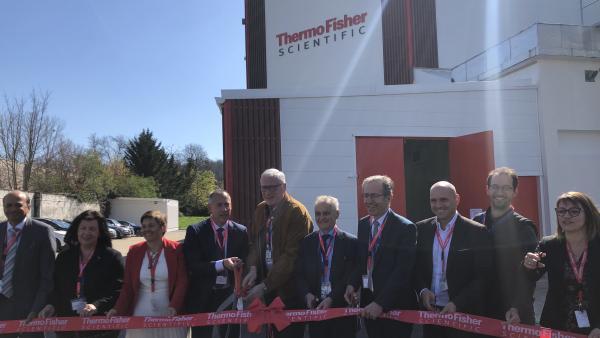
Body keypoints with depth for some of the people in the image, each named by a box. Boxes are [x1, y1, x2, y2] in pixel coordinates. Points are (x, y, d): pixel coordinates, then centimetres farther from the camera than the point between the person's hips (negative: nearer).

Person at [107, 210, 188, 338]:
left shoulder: (176, 249, -4)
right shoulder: (134, 252, 6)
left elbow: (182, 281, -6)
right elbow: (127, 285, 7)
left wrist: (174, 306, -20)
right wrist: (118, 309, -6)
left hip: (168, 315, -2)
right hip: (140, 315, 3)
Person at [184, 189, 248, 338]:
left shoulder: (241, 231, 1)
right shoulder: (195, 231, -5)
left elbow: (244, 263, 5)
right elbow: (192, 265, -12)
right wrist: (221, 264, -25)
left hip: (231, 296, 2)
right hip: (203, 298, -1)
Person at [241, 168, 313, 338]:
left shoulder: (297, 212, -16)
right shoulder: (260, 209, 7)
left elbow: (291, 255, -20)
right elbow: (254, 242, 11)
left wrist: (264, 286, -20)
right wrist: (253, 268, -8)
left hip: (290, 287, -6)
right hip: (268, 284, 6)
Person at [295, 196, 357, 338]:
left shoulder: (350, 242, -2)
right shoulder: (307, 242, 8)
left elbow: (351, 276, -8)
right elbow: (299, 274, 7)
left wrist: (332, 298, -16)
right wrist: (307, 294, -10)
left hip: (342, 306, -2)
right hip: (315, 306, 3)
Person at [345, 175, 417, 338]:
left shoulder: (405, 228, -13)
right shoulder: (363, 224, 6)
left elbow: (402, 270, -18)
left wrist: (381, 303, -23)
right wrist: (353, 284, -5)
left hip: (396, 305, -5)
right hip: (369, 302, 5)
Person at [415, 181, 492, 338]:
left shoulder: (476, 232, -8)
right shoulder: (422, 229, 3)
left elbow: (483, 277, -8)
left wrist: (457, 304, -15)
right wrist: (422, 290, -8)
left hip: (463, 313, -3)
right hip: (430, 311, 3)